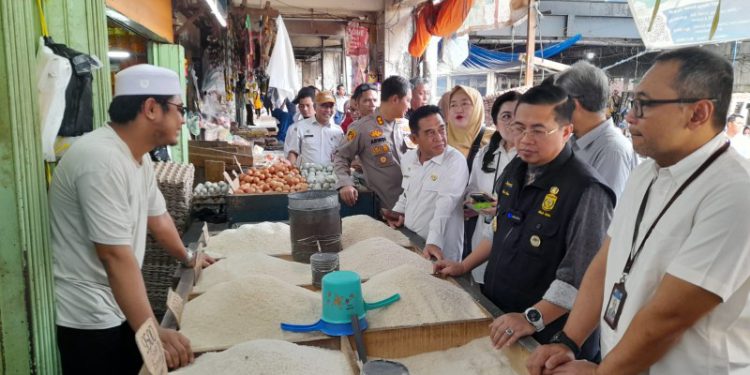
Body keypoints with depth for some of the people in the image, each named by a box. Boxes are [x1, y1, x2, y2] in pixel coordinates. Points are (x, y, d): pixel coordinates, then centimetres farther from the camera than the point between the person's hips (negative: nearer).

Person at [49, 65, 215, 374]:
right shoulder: (102, 160, -28)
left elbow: (158, 217, 17)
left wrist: (188, 258, 28)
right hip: (89, 317, -9)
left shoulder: (139, 156, 3)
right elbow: (116, 255, -31)